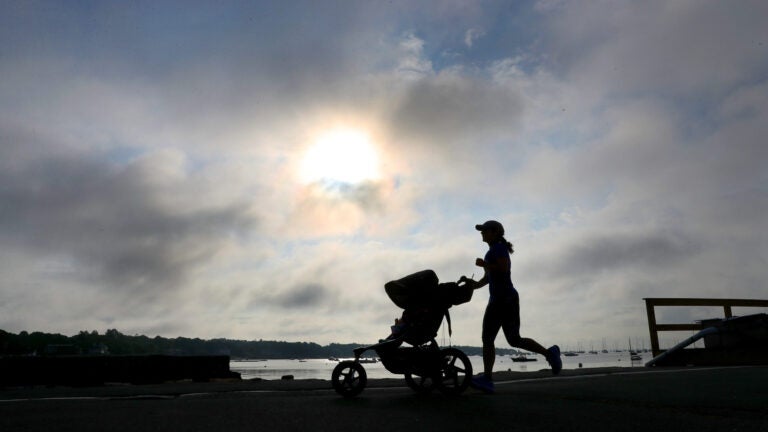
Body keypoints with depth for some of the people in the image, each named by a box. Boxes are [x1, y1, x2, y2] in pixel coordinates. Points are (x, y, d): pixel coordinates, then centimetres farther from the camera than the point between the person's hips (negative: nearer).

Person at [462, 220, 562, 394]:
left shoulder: (499, 247, -6)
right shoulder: (493, 251, 21)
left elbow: (503, 268, -21)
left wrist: (484, 264, -11)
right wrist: (476, 284, 9)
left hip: (507, 298, -9)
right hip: (496, 300, 9)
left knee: (513, 339, -8)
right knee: (487, 339, 0)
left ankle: (549, 353, 9)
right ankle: (487, 378, -3)